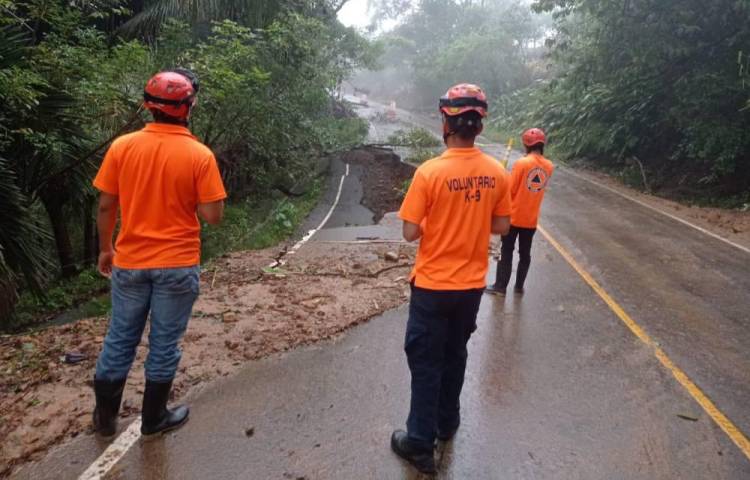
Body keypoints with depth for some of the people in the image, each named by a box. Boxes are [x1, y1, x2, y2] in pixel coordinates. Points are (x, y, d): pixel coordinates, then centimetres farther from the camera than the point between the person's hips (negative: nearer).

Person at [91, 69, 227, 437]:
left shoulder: (122, 147, -4)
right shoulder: (200, 155, -13)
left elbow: (105, 207, 0)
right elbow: (213, 216, -13)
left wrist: (105, 249, 14)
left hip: (129, 262, 3)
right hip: (177, 265, -3)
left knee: (120, 339, 17)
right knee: (164, 343, 11)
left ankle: (105, 416, 31)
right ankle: (154, 418, 26)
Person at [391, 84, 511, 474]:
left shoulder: (430, 171, -19)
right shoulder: (497, 173, -5)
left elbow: (410, 232, -16)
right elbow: (502, 226, 4)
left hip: (433, 285, -4)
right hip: (472, 285, 5)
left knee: (425, 362, 8)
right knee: (455, 355, 22)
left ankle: (420, 443, 18)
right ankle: (447, 423, 39)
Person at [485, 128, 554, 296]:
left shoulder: (521, 163, -17)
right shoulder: (549, 167, 1)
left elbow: (510, 190, -13)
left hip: (514, 216, -4)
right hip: (531, 219, 4)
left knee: (506, 252, 6)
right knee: (525, 253, 14)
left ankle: (500, 286, 10)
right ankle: (519, 286, 22)